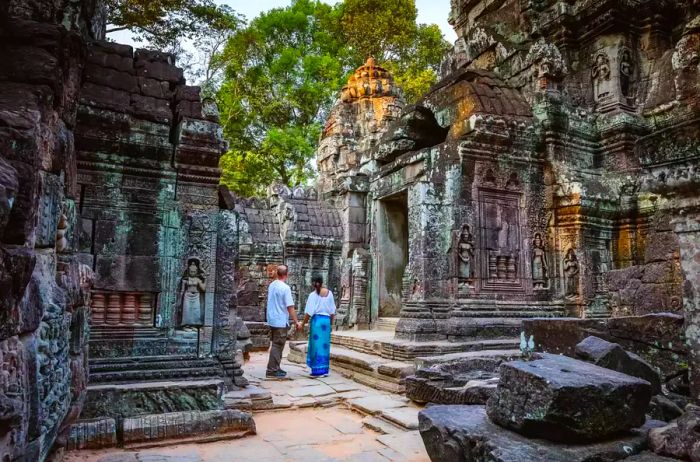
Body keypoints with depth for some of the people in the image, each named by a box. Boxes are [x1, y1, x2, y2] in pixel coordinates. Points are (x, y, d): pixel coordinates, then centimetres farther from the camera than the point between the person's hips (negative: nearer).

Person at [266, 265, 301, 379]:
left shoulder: (271, 285, 7)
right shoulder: (285, 288, -17)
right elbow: (290, 307, -18)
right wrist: (296, 322, -11)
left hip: (272, 320, 8)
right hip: (281, 322, -8)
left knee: (276, 345, 16)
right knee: (277, 346, -2)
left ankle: (276, 368, 23)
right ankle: (272, 370, 2)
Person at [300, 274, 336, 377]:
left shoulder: (313, 295, -7)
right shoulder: (329, 293, 4)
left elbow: (309, 313, -10)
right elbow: (332, 311, 8)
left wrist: (302, 324, -2)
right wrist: (331, 322, 20)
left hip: (316, 320, -4)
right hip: (326, 320, 4)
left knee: (316, 344, 2)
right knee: (325, 344, 11)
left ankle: (318, 370, 5)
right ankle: (324, 370, 17)